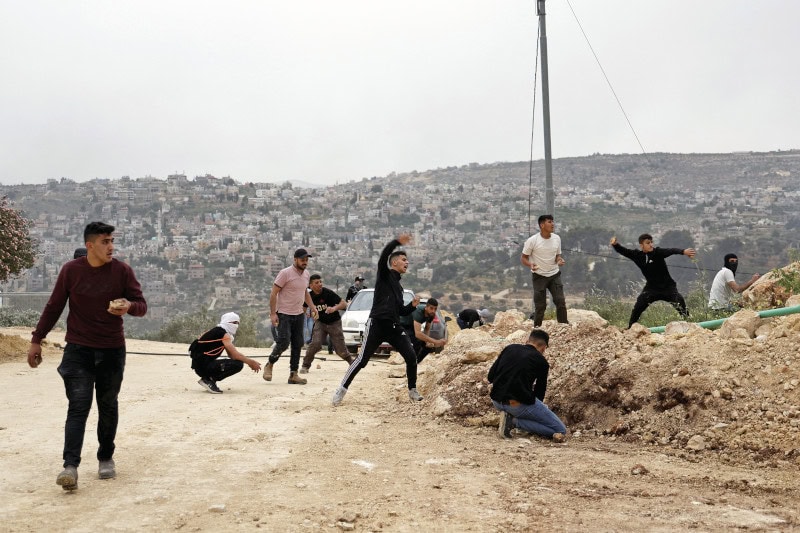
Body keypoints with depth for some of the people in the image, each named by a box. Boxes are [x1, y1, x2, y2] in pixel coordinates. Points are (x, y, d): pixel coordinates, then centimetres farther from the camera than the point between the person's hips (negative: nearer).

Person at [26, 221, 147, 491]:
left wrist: (128, 306, -26)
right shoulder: (71, 270, -4)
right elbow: (53, 307, 5)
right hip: (78, 349, -1)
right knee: (78, 406, -9)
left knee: (108, 406, 11)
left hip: (112, 350, 1)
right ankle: (70, 466, -12)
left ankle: (106, 458, 26)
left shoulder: (122, 271, -4)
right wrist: (36, 340, 6)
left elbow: (142, 305, -3)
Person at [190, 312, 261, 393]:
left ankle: (208, 379, 10)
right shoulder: (223, 333, -11)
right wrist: (250, 362, -7)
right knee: (238, 364, -19)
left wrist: (249, 361, 6)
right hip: (202, 365, -10)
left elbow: (231, 354, 16)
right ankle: (209, 380, -10)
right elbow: (235, 355, -18)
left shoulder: (220, 332, 17)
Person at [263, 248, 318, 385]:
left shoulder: (306, 274, 8)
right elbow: (273, 293, -13)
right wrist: (273, 313, -19)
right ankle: (269, 365, 9)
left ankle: (293, 375, 13)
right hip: (284, 314, -7)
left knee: (298, 345, 6)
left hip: (299, 315, 7)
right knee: (284, 342, -15)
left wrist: (312, 308, 12)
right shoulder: (285, 273, -14)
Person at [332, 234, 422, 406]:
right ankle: (342, 389, 5)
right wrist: (397, 242, -31)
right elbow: (383, 257, -18)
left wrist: (412, 305, 8)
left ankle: (413, 391, 13)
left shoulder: (399, 286, 24)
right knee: (362, 359, -7)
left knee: (411, 357, -2)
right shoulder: (385, 275, 4)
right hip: (376, 325, -7)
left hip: (395, 327, 7)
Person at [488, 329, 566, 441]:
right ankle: (514, 421, -8)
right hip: (519, 405, -7)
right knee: (560, 430, 1)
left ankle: (510, 415, 12)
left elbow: (491, 377, 13)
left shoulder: (509, 348, 13)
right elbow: (540, 391, 16)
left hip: (496, 402, 7)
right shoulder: (541, 362, 3)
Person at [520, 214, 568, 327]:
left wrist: (559, 260, -12)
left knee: (561, 301, -1)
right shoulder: (532, 241, -14)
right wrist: (530, 265, -29)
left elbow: (557, 255, 12)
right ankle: (537, 329, 13)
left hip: (554, 275, 4)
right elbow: (523, 258, -7)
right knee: (540, 305, 0)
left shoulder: (557, 238, 0)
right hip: (539, 276, -4)